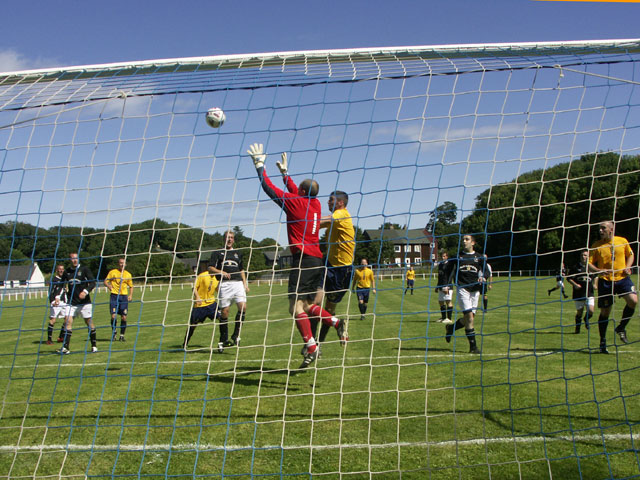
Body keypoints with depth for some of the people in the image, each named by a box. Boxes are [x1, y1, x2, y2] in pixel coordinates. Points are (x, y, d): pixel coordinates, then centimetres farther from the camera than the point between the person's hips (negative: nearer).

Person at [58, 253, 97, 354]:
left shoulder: (84, 269, -3)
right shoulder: (67, 272, 7)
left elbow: (93, 282, -7)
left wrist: (86, 291, -22)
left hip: (85, 301, -2)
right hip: (72, 302, 3)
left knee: (89, 323, 3)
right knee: (68, 322, -11)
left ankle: (94, 346, 16)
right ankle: (65, 348, -12)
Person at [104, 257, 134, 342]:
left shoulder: (128, 274, 11)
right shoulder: (112, 272, 4)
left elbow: (131, 286, 18)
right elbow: (105, 281, 4)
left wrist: (130, 295, 1)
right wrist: (108, 285, -18)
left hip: (124, 297, 2)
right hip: (114, 296, -2)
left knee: (124, 317, -3)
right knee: (113, 316, -10)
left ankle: (122, 335, 12)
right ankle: (114, 333, 14)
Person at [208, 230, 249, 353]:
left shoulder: (238, 253, 24)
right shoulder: (217, 252, 12)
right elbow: (210, 268, 2)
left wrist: (245, 284, 17)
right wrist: (221, 272, -16)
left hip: (238, 283, 3)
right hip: (224, 284, -3)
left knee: (243, 306, -17)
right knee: (224, 311, -4)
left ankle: (236, 335, -5)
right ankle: (223, 339, 6)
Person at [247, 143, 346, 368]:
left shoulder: (295, 203, -5)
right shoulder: (315, 204, 15)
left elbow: (269, 188, 1)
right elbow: (296, 192, 34)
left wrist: (259, 164, 12)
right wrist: (284, 171, 43)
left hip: (304, 257, -8)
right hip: (318, 259, 8)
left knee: (296, 306, -7)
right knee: (307, 306, 15)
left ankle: (311, 347, -14)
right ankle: (336, 322, -3)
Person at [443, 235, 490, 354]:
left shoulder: (479, 257, 11)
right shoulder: (457, 256, 7)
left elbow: (485, 271, 14)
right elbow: (449, 269, 13)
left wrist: (482, 277, -8)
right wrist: (448, 284, 3)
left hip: (475, 290, 3)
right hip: (462, 289, -3)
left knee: (469, 318, 3)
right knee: (469, 317, -14)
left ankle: (451, 328, 31)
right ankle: (473, 346, -9)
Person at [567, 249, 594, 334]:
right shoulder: (575, 267, -1)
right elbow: (569, 278, 2)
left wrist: (594, 284, 6)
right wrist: (575, 284, -13)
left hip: (589, 293, 1)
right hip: (578, 294, -1)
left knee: (591, 311, -12)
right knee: (579, 312, 6)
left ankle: (586, 319, 22)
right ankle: (577, 328, 26)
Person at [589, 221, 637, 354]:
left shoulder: (622, 241, 2)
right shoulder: (597, 246, -2)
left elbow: (630, 255, 18)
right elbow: (589, 263, -3)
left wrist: (627, 267, -1)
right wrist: (599, 271, -22)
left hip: (622, 278, 1)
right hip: (605, 281, -1)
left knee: (633, 300, -22)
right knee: (605, 312, 2)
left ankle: (621, 328, 3)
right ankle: (602, 342, 17)